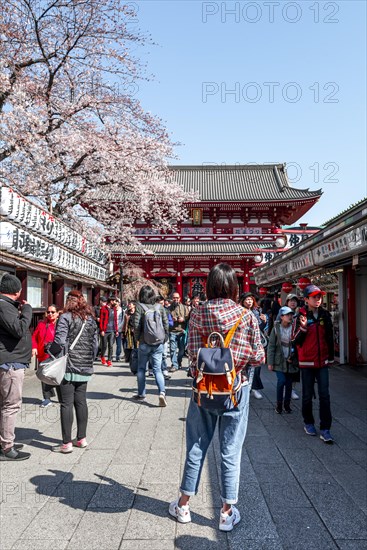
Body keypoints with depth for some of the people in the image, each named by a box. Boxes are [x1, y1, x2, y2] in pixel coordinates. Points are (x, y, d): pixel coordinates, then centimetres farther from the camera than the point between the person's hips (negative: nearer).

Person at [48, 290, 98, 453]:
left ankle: (67, 443, 4)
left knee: (66, 404, 0)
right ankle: (82, 438, 20)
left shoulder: (66, 318, -9)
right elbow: (95, 344, 12)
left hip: (67, 367, -6)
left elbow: (59, 343, -18)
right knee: (81, 402, 13)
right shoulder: (91, 320, 10)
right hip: (84, 369, 6)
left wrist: (49, 349, 1)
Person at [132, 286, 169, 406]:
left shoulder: (139, 306, -8)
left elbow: (136, 325, -11)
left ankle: (141, 394, 23)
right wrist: (164, 339, 12)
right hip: (158, 343, 2)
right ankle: (162, 392, -13)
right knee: (157, 369, 5)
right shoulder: (160, 307, 1)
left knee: (141, 369, 15)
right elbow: (166, 324, 2)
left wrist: (138, 338, 5)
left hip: (144, 343, -2)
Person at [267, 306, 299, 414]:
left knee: (289, 383, 9)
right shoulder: (276, 328, -5)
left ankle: (287, 404, 26)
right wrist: (270, 362, -6)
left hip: (291, 361, 2)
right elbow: (271, 346, -4)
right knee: (281, 380, -12)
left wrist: (293, 357, -7)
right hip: (279, 361, -2)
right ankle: (279, 404, 8)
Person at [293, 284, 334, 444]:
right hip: (307, 362, -2)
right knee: (307, 395, 9)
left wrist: (331, 357, 14)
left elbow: (329, 337, 12)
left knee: (324, 395, 0)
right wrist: (303, 327, -26)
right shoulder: (301, 316, -8)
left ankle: (325, 429, 4)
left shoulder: (325, 315, 2)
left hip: (323, 362, 3)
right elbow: (297, 341, -9)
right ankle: (308, 423, 27)